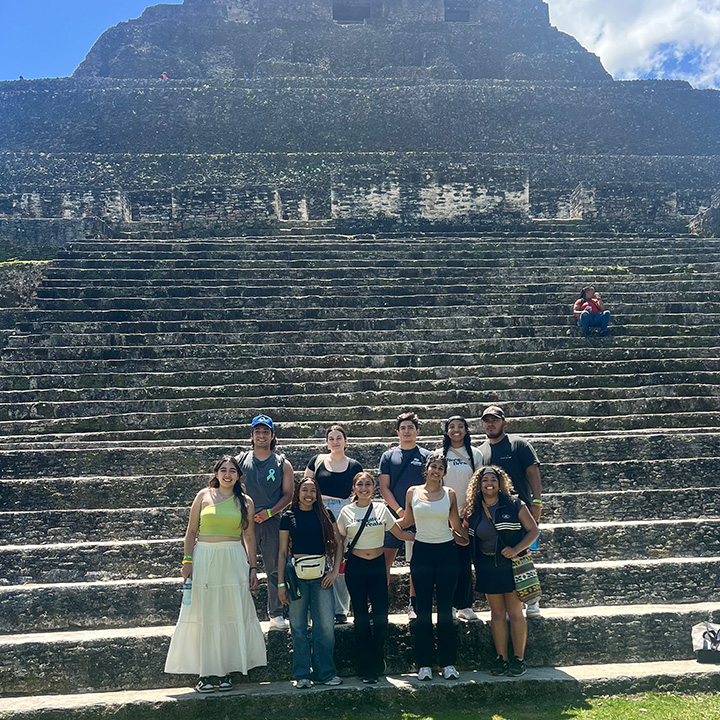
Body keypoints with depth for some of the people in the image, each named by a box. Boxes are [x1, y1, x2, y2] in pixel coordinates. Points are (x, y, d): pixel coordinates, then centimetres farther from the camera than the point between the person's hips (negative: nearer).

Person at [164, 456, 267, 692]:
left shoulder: (245, 501, 6)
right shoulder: (204, 495, 4)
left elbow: (249, 537, 9)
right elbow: (191, 532, 5)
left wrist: (253, 567, 5)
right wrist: (187, 561, -4)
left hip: (234, 561, 1)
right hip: (204, 558, 0)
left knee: (231, 614, 2)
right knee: (203, 615, 1)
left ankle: (226, 670, 14)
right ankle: (204, 673, 10)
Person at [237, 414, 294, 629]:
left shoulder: (282, 464, 7)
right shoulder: (241, 460, 9)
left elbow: (288, 494, 4)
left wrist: (269, 512, -10)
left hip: (272, 522, 0)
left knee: (274, 569, 5)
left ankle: (276, 614, 16)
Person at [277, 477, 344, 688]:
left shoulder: (325, 514, 7)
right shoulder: (289, 517, 5)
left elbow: (337, 543, 10)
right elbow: (282, 551, 6)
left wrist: (335, 570, -1)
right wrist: (281, 583, 3)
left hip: (321, 575, 1)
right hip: (296, 575, -1)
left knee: (325, 625, -1)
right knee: (298, 626, 4)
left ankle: (324, 673, 13)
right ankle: (302, 675, 16)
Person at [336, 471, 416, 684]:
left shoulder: (381, 509, 4)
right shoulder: (347, 512, 2)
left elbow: (401, 534, 8)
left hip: (378, 565, 1)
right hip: (355, 566, -1)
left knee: (381, 615, -4)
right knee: (361, 617, 2)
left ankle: (378, 662, 19)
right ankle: (367, 668, 13)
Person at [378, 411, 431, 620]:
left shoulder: (426, 456, 8)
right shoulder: (388, 456, 10)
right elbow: (384, 487, 5)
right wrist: (400, 511, -7)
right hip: (394, 515, 1)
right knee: (385, 561, -1)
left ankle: (413, 605, 14)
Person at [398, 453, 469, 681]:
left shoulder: (449, 494, 2)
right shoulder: (413, 492, 2)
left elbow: (457, 525, 11)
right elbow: (407, 521, 13)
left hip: (446, 552, 0)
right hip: (422, 552, 0)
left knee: (445, 609, 4)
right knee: (423, 610, 4)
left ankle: (448, 663, 14)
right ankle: (424, 664, 13)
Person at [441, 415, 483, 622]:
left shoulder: (474, 454, 5)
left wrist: (467, 508, -7)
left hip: (467, 514, 0)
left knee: (465, 561, -1)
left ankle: (465, 605, 8)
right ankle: (450, 605, 10)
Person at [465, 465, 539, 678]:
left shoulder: (514, 505, -5)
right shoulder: (474, 511, 3)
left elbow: (533, 530, -5)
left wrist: (516, 550, -16)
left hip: (511, 565, -3)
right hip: (488, 568, 3)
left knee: (515, 613, 1)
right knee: (497, 613, 8)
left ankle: (519, 658, 11)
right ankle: (501, 658, 16)